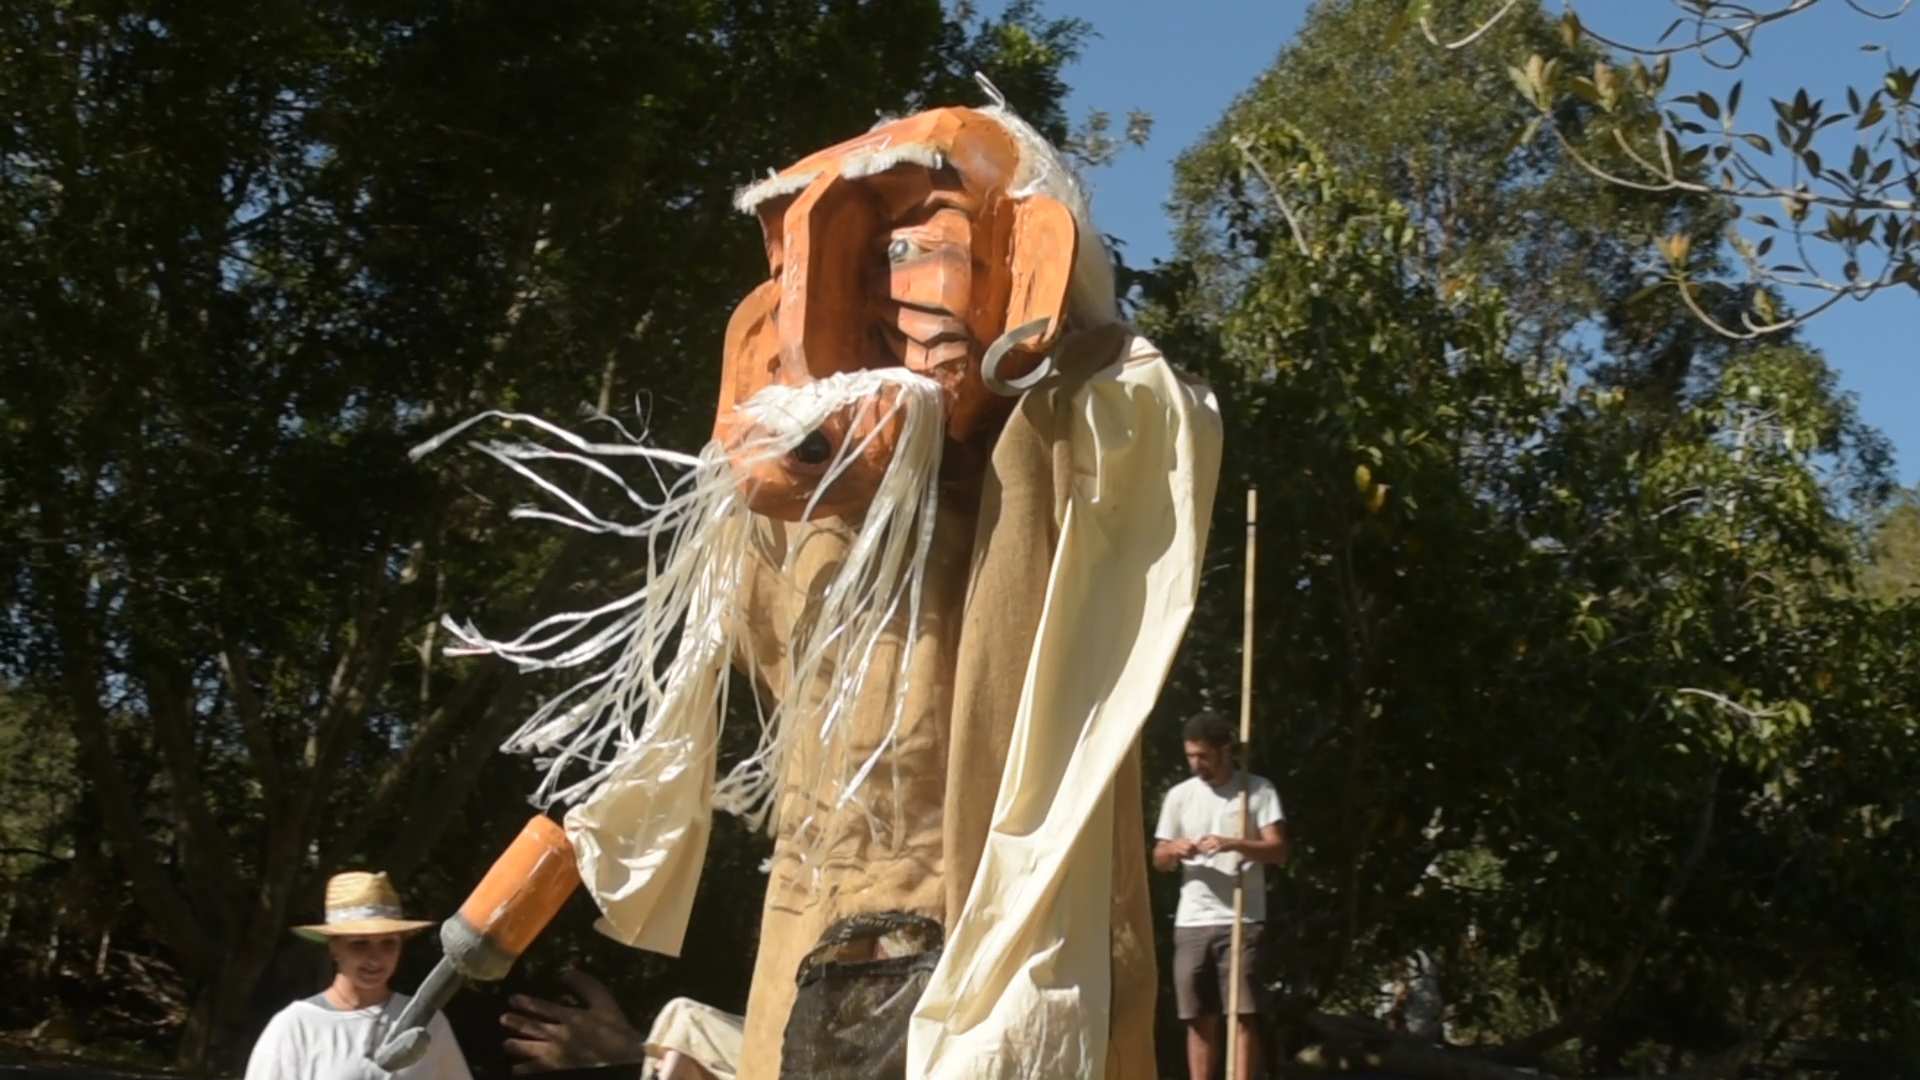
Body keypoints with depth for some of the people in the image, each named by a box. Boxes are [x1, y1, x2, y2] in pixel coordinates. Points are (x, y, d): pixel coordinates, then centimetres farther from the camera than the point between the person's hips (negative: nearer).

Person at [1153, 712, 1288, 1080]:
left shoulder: (1258, 790, 0)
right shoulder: (1179, 795, 10)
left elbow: (1278, 850, -6)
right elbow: (1159, 859, 13)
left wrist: (1233, 844, -22)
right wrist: (1174, 850, -10)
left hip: (1242, 921, -3)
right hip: (1191, 922, 3)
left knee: (1244, 1014, -7)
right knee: (1199, 1018, 5)